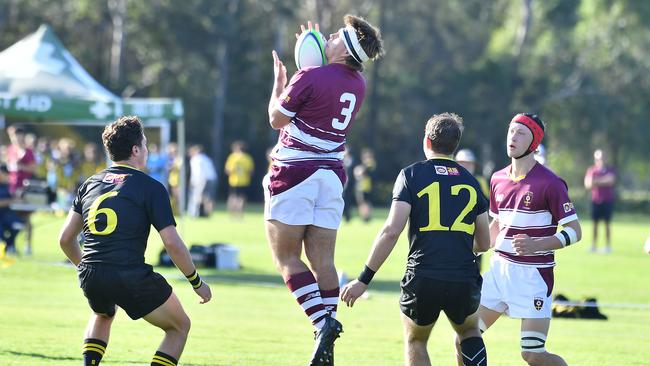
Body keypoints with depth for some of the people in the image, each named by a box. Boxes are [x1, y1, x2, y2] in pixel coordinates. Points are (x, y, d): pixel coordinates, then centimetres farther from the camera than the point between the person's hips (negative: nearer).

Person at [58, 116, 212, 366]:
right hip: (131, 277, -6)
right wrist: (197, 283, 3)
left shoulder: (90, 184, 15)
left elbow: (65, 238, 18)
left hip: (90, 278, 6)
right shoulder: (151, 187, -2)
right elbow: (172, 243, -8)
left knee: (103, 315, 40)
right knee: (179, 327, 15)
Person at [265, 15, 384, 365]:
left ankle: (322, 321, -18)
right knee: (323, 261, 5)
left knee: (286, 258, 0)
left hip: (294, 173, -6)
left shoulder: (310, 78, -15)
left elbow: (277, 119, -4)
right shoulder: (357, 84, 6)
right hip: (331, 175, 7)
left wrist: (278, 79, 11)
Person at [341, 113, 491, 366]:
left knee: (415, 342, 23)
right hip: (464, 282, 2)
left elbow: (392, 231, -9)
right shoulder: (471, 182, 12)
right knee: (469, 333, 31)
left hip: (422, 279, -2)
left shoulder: (411, 174, 2)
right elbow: (484, 244, 17)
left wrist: (364, 279, -6)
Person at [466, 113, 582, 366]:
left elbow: (574, 231, -12)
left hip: (534, 276, -7)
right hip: (500, 269, 7)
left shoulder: (549, 183, -12)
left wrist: (537, 245, -25)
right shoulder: (498, 179, 9)